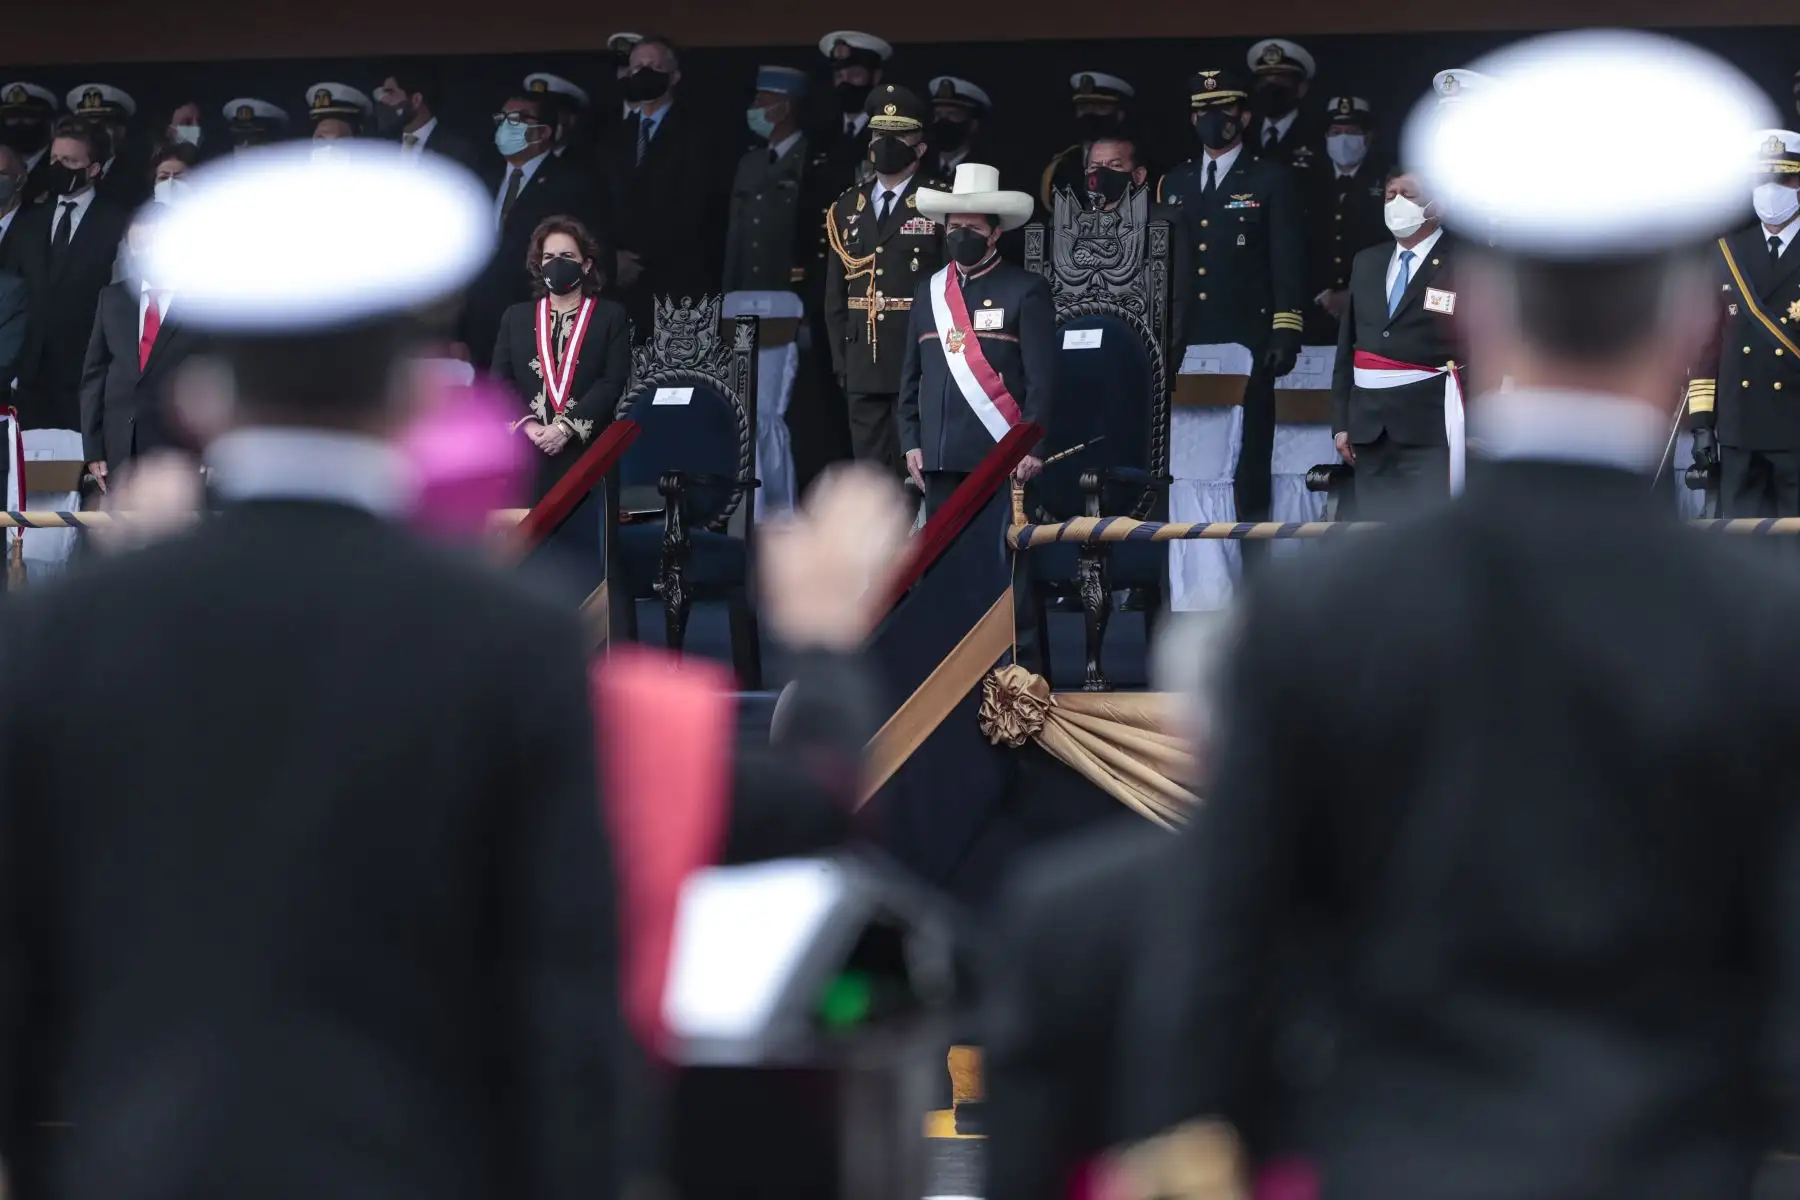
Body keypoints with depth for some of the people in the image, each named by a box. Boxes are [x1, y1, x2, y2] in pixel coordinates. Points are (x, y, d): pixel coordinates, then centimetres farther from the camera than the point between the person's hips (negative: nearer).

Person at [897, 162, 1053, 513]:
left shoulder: (1025, 290, 0)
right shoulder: (928, 292, 15)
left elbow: (1042, 377, -5)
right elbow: (911, 375, 17)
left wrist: (1032, 446, -12)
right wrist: (911, 441, 10)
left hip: (999, 454, -5)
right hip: (939, 455, 5)